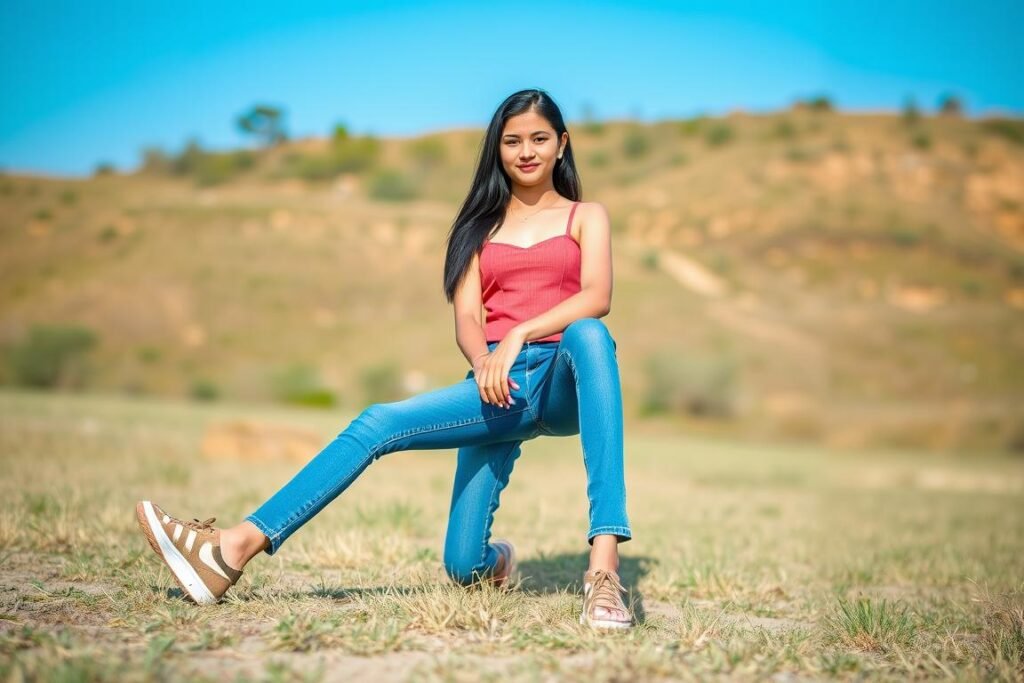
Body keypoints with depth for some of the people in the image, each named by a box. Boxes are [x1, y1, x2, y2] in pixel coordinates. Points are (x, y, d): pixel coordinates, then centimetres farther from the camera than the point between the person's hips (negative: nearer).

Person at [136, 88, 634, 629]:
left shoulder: (586, 216, 16)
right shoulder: (480, 225, 22)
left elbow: (597, 298, -4)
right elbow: (467, 320, 7)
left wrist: (519, 335, -21)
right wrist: (484, 365, -17)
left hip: (564, 381, -2)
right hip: (501, 387, 2)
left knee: (589, 335, -40)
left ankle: (605, 563, -50)